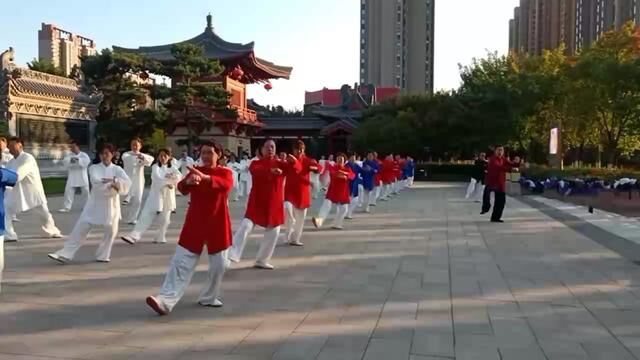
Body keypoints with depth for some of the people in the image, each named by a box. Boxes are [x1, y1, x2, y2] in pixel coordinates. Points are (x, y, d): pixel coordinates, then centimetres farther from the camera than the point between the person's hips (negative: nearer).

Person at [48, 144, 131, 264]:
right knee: (80, 229, -4)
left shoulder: (117, 169, 2)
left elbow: (127, 183, -16)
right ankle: (65, 255, -2)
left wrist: (115, 181, -32)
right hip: (94, 204, 0)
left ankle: (102, 255, 24)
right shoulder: (94, 168, 3)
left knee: (110, 231, 4)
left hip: (110, 205, 0)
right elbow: (96, 182, -18)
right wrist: (111, 185, -26)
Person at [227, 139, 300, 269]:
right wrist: (271, 171, -43)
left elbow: (297, 169, -11)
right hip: (257, 202, -3)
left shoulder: (280, 164, 6)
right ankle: (232, 255, -20)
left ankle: (262, 260, 21)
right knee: (246, 226, -17)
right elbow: (256, 171, -24)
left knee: (273, 232, 6)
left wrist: (294, 161, -35)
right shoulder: (256, 163, 1)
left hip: (274, 204, 3)